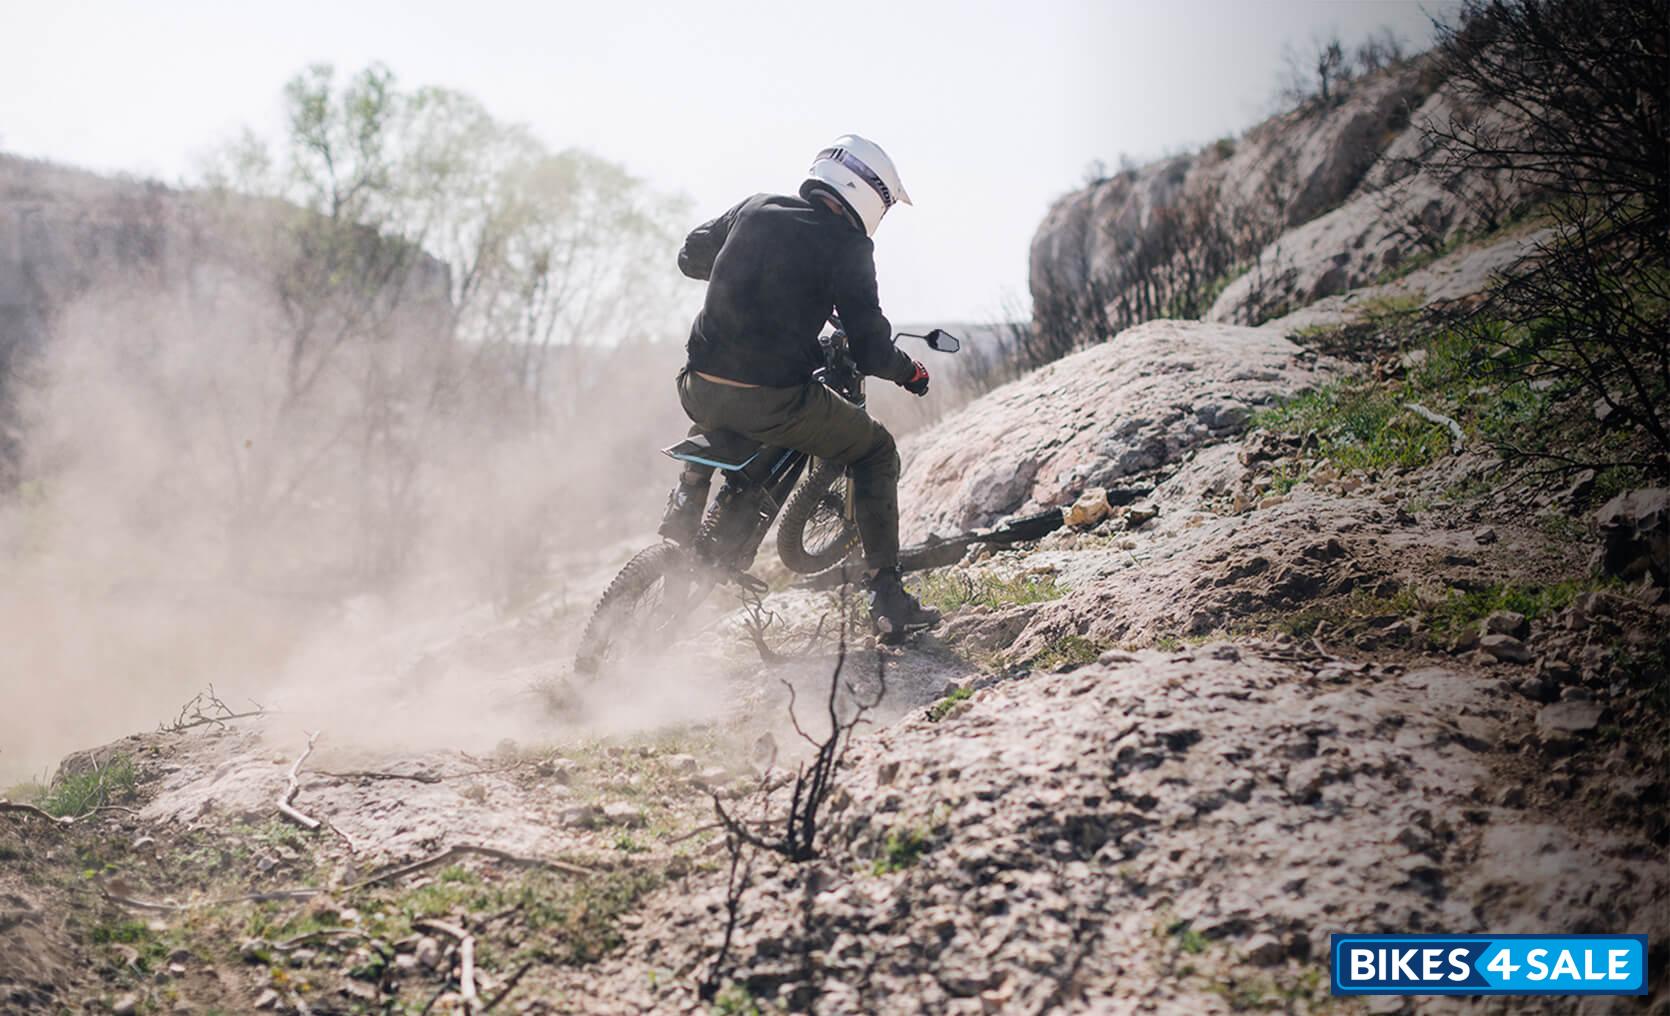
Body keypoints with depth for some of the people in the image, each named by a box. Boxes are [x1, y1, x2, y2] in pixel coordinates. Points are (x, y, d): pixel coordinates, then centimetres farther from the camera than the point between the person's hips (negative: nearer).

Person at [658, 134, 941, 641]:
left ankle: (684, 510, 29)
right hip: (773, 403, -5)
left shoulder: (755, 208, 11)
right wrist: (910, 372, 14)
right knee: (876, 451, 16)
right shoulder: (848, 246, -5)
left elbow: (690, 256, 27)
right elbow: (870, 351, -7)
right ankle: (887, 601, 11)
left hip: (699, 390, 6)